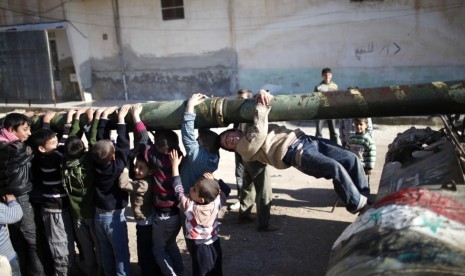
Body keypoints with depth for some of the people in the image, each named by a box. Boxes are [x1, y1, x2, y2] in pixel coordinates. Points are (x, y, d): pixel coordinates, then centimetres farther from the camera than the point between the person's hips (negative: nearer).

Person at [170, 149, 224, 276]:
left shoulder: (190, 207, -24)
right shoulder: (216, 202, -16)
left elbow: (178, 190, -15)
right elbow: (222, 193, 7)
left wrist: (175, 165, -11)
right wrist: (213, 181, -2)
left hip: (198, 248, -4)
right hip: (214, 244, 4)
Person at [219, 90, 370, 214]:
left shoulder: (250, 130, 27)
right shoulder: (245, 147, 3)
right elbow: (260, 132, -12)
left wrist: (262, 95, 8)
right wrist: (262, 104, -8)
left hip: (303, 138, 9)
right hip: (295, 152, -9)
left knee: (351, 158, -3)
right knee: (336, 168, -26)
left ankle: (365, 197, 12)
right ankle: (358, 205, -5)